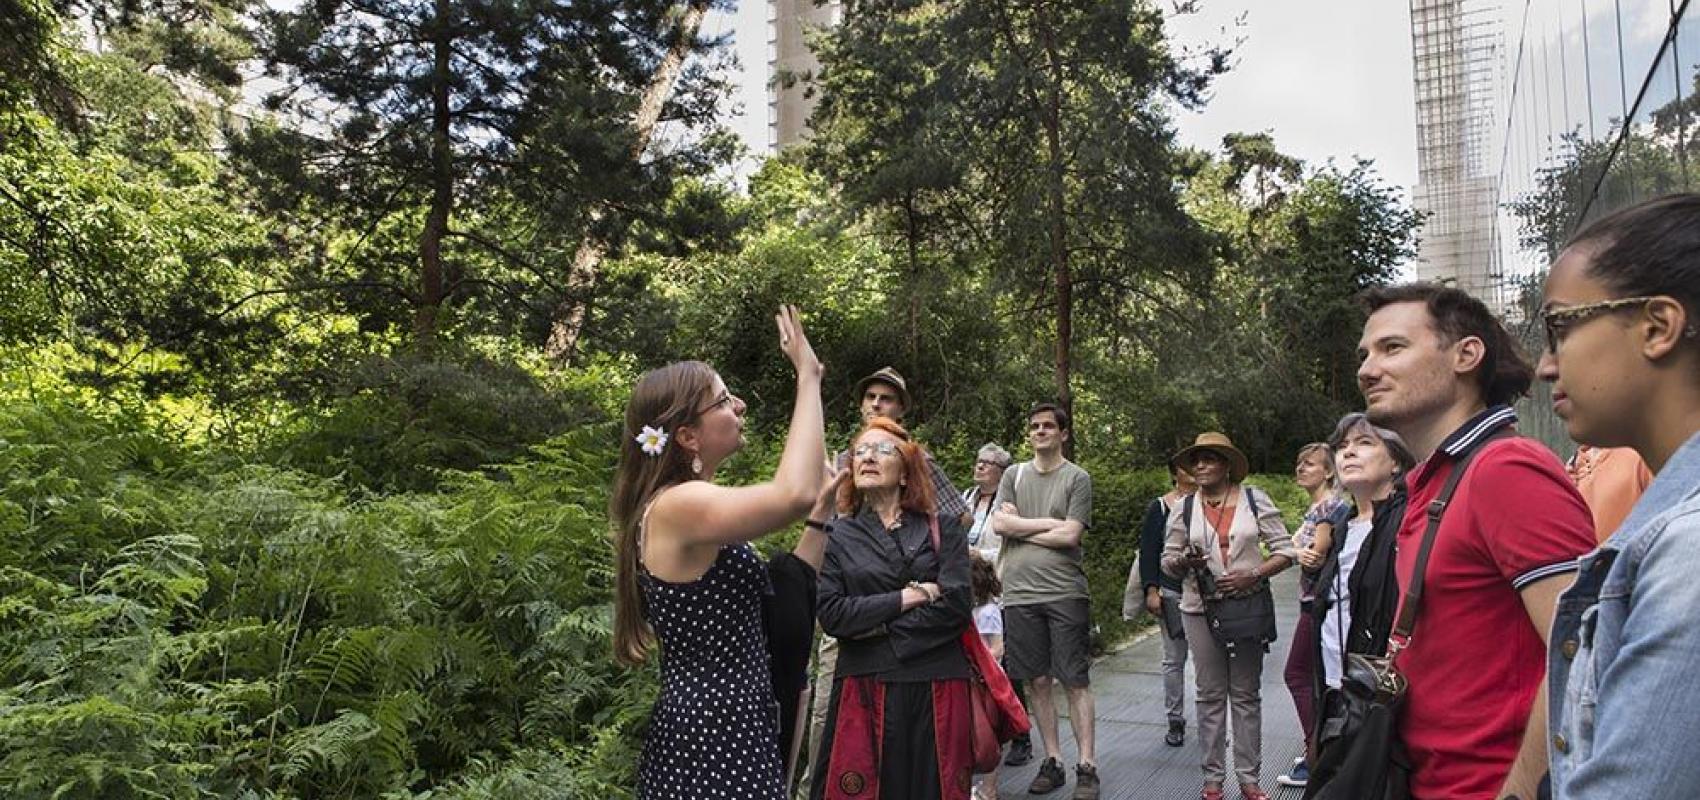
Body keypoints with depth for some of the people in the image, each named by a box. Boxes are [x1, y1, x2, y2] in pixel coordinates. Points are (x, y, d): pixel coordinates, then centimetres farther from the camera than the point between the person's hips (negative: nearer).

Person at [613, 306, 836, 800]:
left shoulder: (691, 514, 12)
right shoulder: (678, 505, -18)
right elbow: (796, 493, -34)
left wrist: (826, 512, 10)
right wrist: (808, 376, -22)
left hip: (713, 723, 10)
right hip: (714, 733, -10)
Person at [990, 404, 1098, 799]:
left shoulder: (1077, 478, 3)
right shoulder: (1014, 475, 13)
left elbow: (1070, 535, -8)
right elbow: (999, 524, -1)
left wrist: (1020, 527, -2)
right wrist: (1050, 523, -5)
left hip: (1065, 592, -3)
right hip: (1020, 592, 3)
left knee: (1075, 681, -1)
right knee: (1038, 680, 8)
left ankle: (1086, 765, 5)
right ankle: (1052, 762, 18)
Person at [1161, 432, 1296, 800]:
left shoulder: (1255, 500, -2)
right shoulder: (1185, 508, 3)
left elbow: (1285, 551, -2)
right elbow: (1168, 560, 7)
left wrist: (1253, 575, -17)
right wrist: (1185, 561, -16)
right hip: (1200, 609, 1)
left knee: (1246, 694, 7)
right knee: (1210, 695, 6)